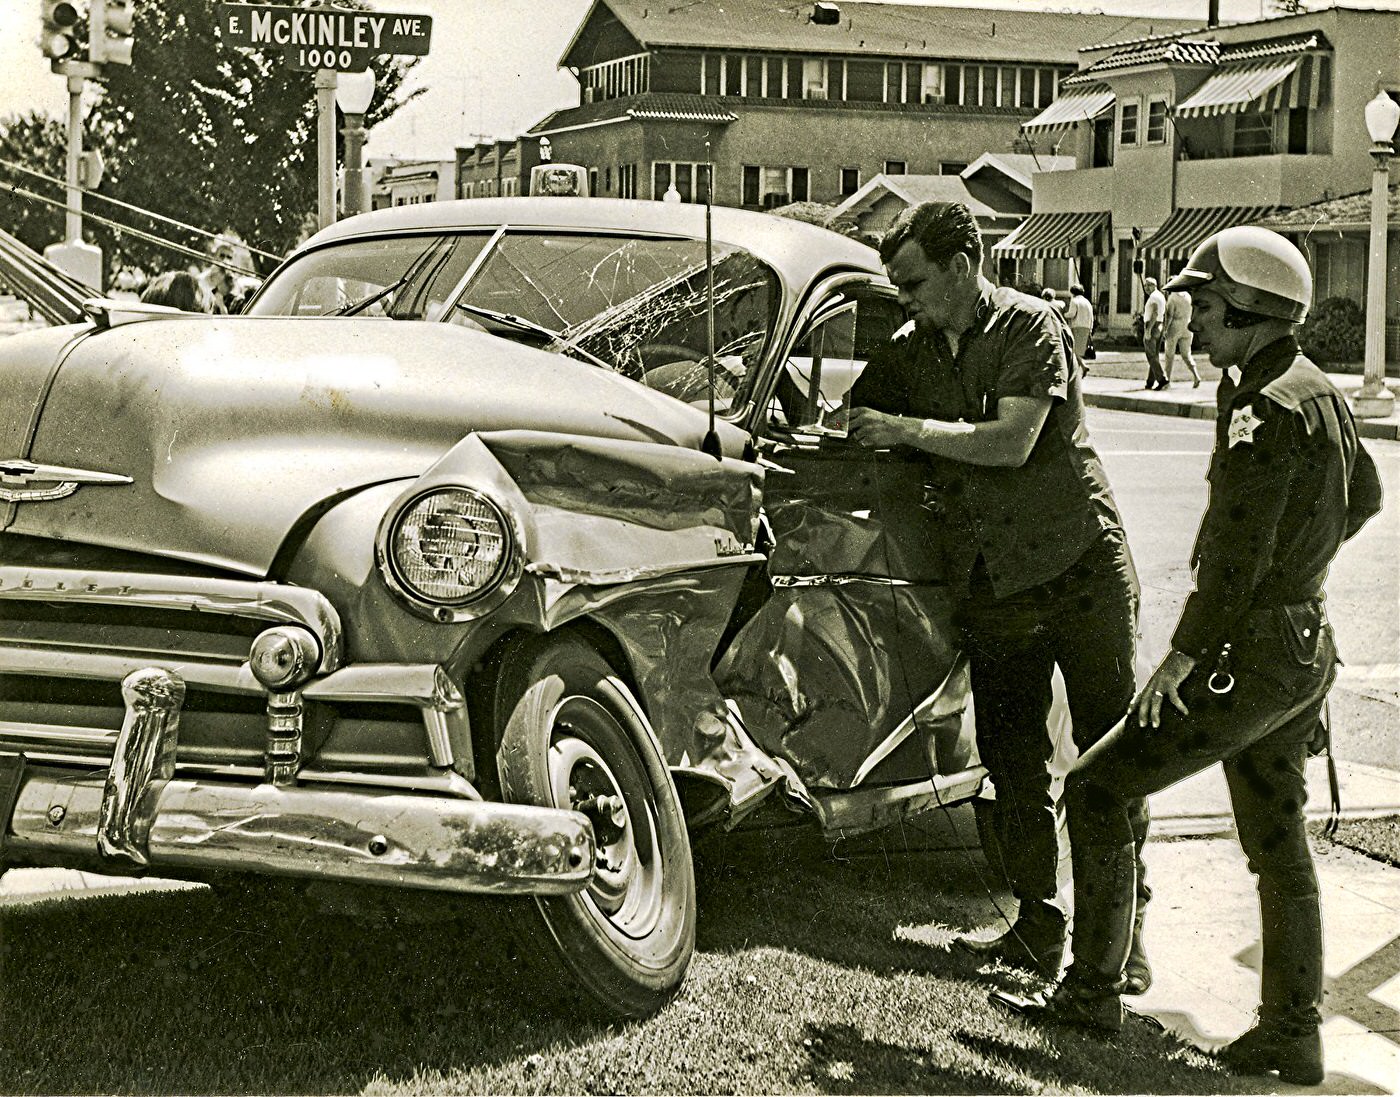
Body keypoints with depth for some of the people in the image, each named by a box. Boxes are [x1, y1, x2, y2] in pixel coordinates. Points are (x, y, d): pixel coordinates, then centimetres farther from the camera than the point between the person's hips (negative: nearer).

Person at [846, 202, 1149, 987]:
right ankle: (1039, 930, 13)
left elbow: (1010, 443, -17)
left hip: (1082, 563, -5)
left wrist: (907, 429, -11)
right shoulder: (909, 357, 11)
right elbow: (845, 430, 21)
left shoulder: (1031, 327, -7)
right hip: (991, 586, 6)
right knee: (1014, 762, 5)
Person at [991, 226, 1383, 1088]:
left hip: (1248, 657, -10)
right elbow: (1363, 496, 27)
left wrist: (1179, 659, -16)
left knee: (1097, 791, -2)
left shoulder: (1262, 412, -21)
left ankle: (1093, 989, 5)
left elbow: (1233, 561, -24)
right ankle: (1293, 1034, 21)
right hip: (1308, 649, 10)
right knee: (1278, 842, 15)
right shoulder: (1320, 392, 9)